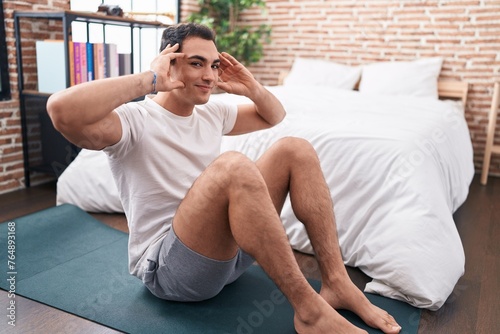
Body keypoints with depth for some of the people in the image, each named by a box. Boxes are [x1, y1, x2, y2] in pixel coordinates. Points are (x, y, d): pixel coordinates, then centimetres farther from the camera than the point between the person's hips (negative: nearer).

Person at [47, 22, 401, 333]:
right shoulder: (134, 120, -11)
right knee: (233, 165, -35)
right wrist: (150, 80, -24)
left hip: (228, 246, 7)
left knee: (295, 148, -7)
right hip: (166, 265, -7)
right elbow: (62, 109, -32)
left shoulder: (211, 113, 11)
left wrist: (252, 88, 3)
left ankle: (336, 282, -12)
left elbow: (274, 116, 23)